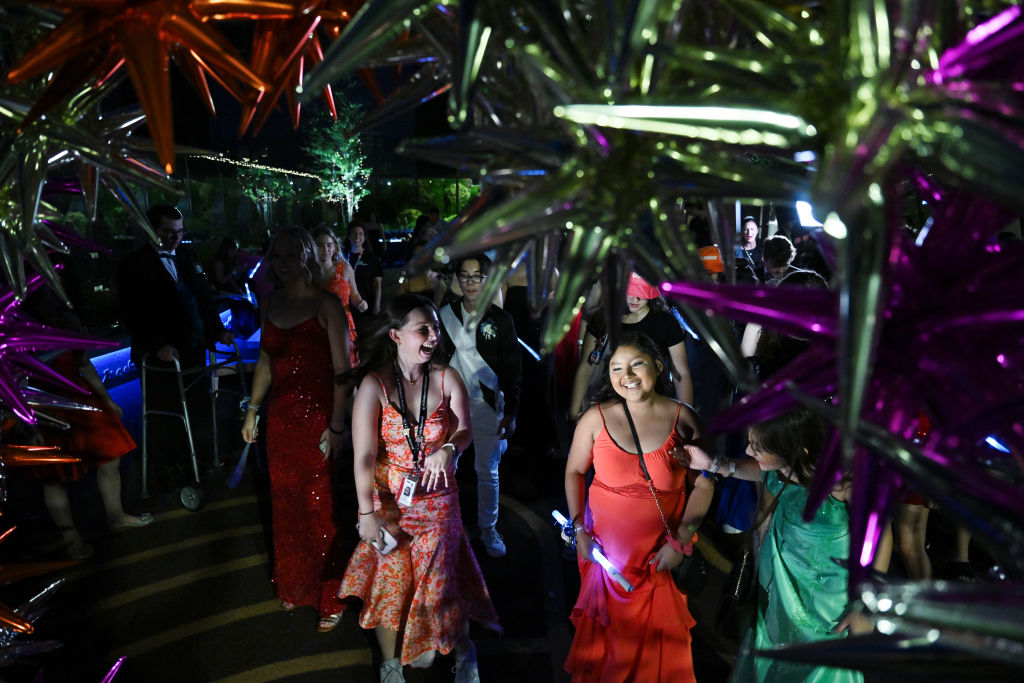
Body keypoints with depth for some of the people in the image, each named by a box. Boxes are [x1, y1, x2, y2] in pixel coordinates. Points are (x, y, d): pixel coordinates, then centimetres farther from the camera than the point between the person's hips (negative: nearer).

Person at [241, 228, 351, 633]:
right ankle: (293, 587, 33)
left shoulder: (325, 304, -10)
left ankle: (330, 599, 16)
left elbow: (341, 369, -13)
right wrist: (252, 410, 13)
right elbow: (266, 360, 16)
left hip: (317, 418, -5)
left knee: (320, 509, 0)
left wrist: (336, 425, -18)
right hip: (281, 417, 5)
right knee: (285, 506, 14)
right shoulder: (271, 302, 7)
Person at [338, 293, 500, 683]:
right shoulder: (374, 384, -12)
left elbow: (465, 431, -6)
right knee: (391, 582, 6)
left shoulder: (447, 379, -5)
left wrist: (447, 449, -29)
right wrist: (367, 513, -18)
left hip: (436, 498, 1)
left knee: (439, 582, 2)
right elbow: (364, 454, -15)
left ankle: (463, 650, 30)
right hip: (387, 499, -1)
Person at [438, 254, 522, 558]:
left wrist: (511, 413, -4)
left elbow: (512, 370, -1)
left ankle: (488, 529, 26)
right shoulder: (445, 316, 2)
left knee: (488, 472, 9)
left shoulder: (501, 320, -3)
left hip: (487, 406, -1)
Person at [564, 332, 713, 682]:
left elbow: (705, 484, -3)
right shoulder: (596, 418, -8)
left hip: (661, 549, 0)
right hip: (606, 544, 0)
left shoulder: (683, 419, -9)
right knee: (607, 621, 14)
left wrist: (680, 542, -7)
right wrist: (579, 530, -1)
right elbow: (574, 472, 5)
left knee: (658, 627, 10)